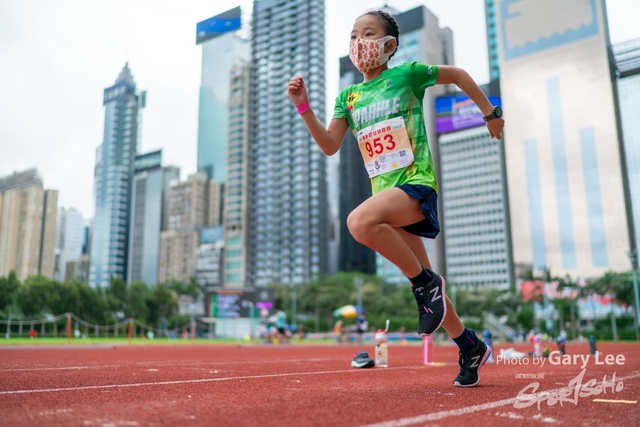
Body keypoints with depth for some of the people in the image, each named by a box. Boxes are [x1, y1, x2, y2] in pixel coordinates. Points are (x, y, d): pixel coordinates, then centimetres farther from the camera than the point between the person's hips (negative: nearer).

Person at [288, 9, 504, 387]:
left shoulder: (408, 74, 1)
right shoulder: (348, 96, 13)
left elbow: (459, 75, 15)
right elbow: (330, 146, 2)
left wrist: (491, 113, 20)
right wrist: (304, 107, -8)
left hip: (417, 183, -6)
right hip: (387, 193, 6)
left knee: (360, 221, -34)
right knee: (423, 281, 10)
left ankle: (426, 282, -14)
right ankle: (471, 347, 27)